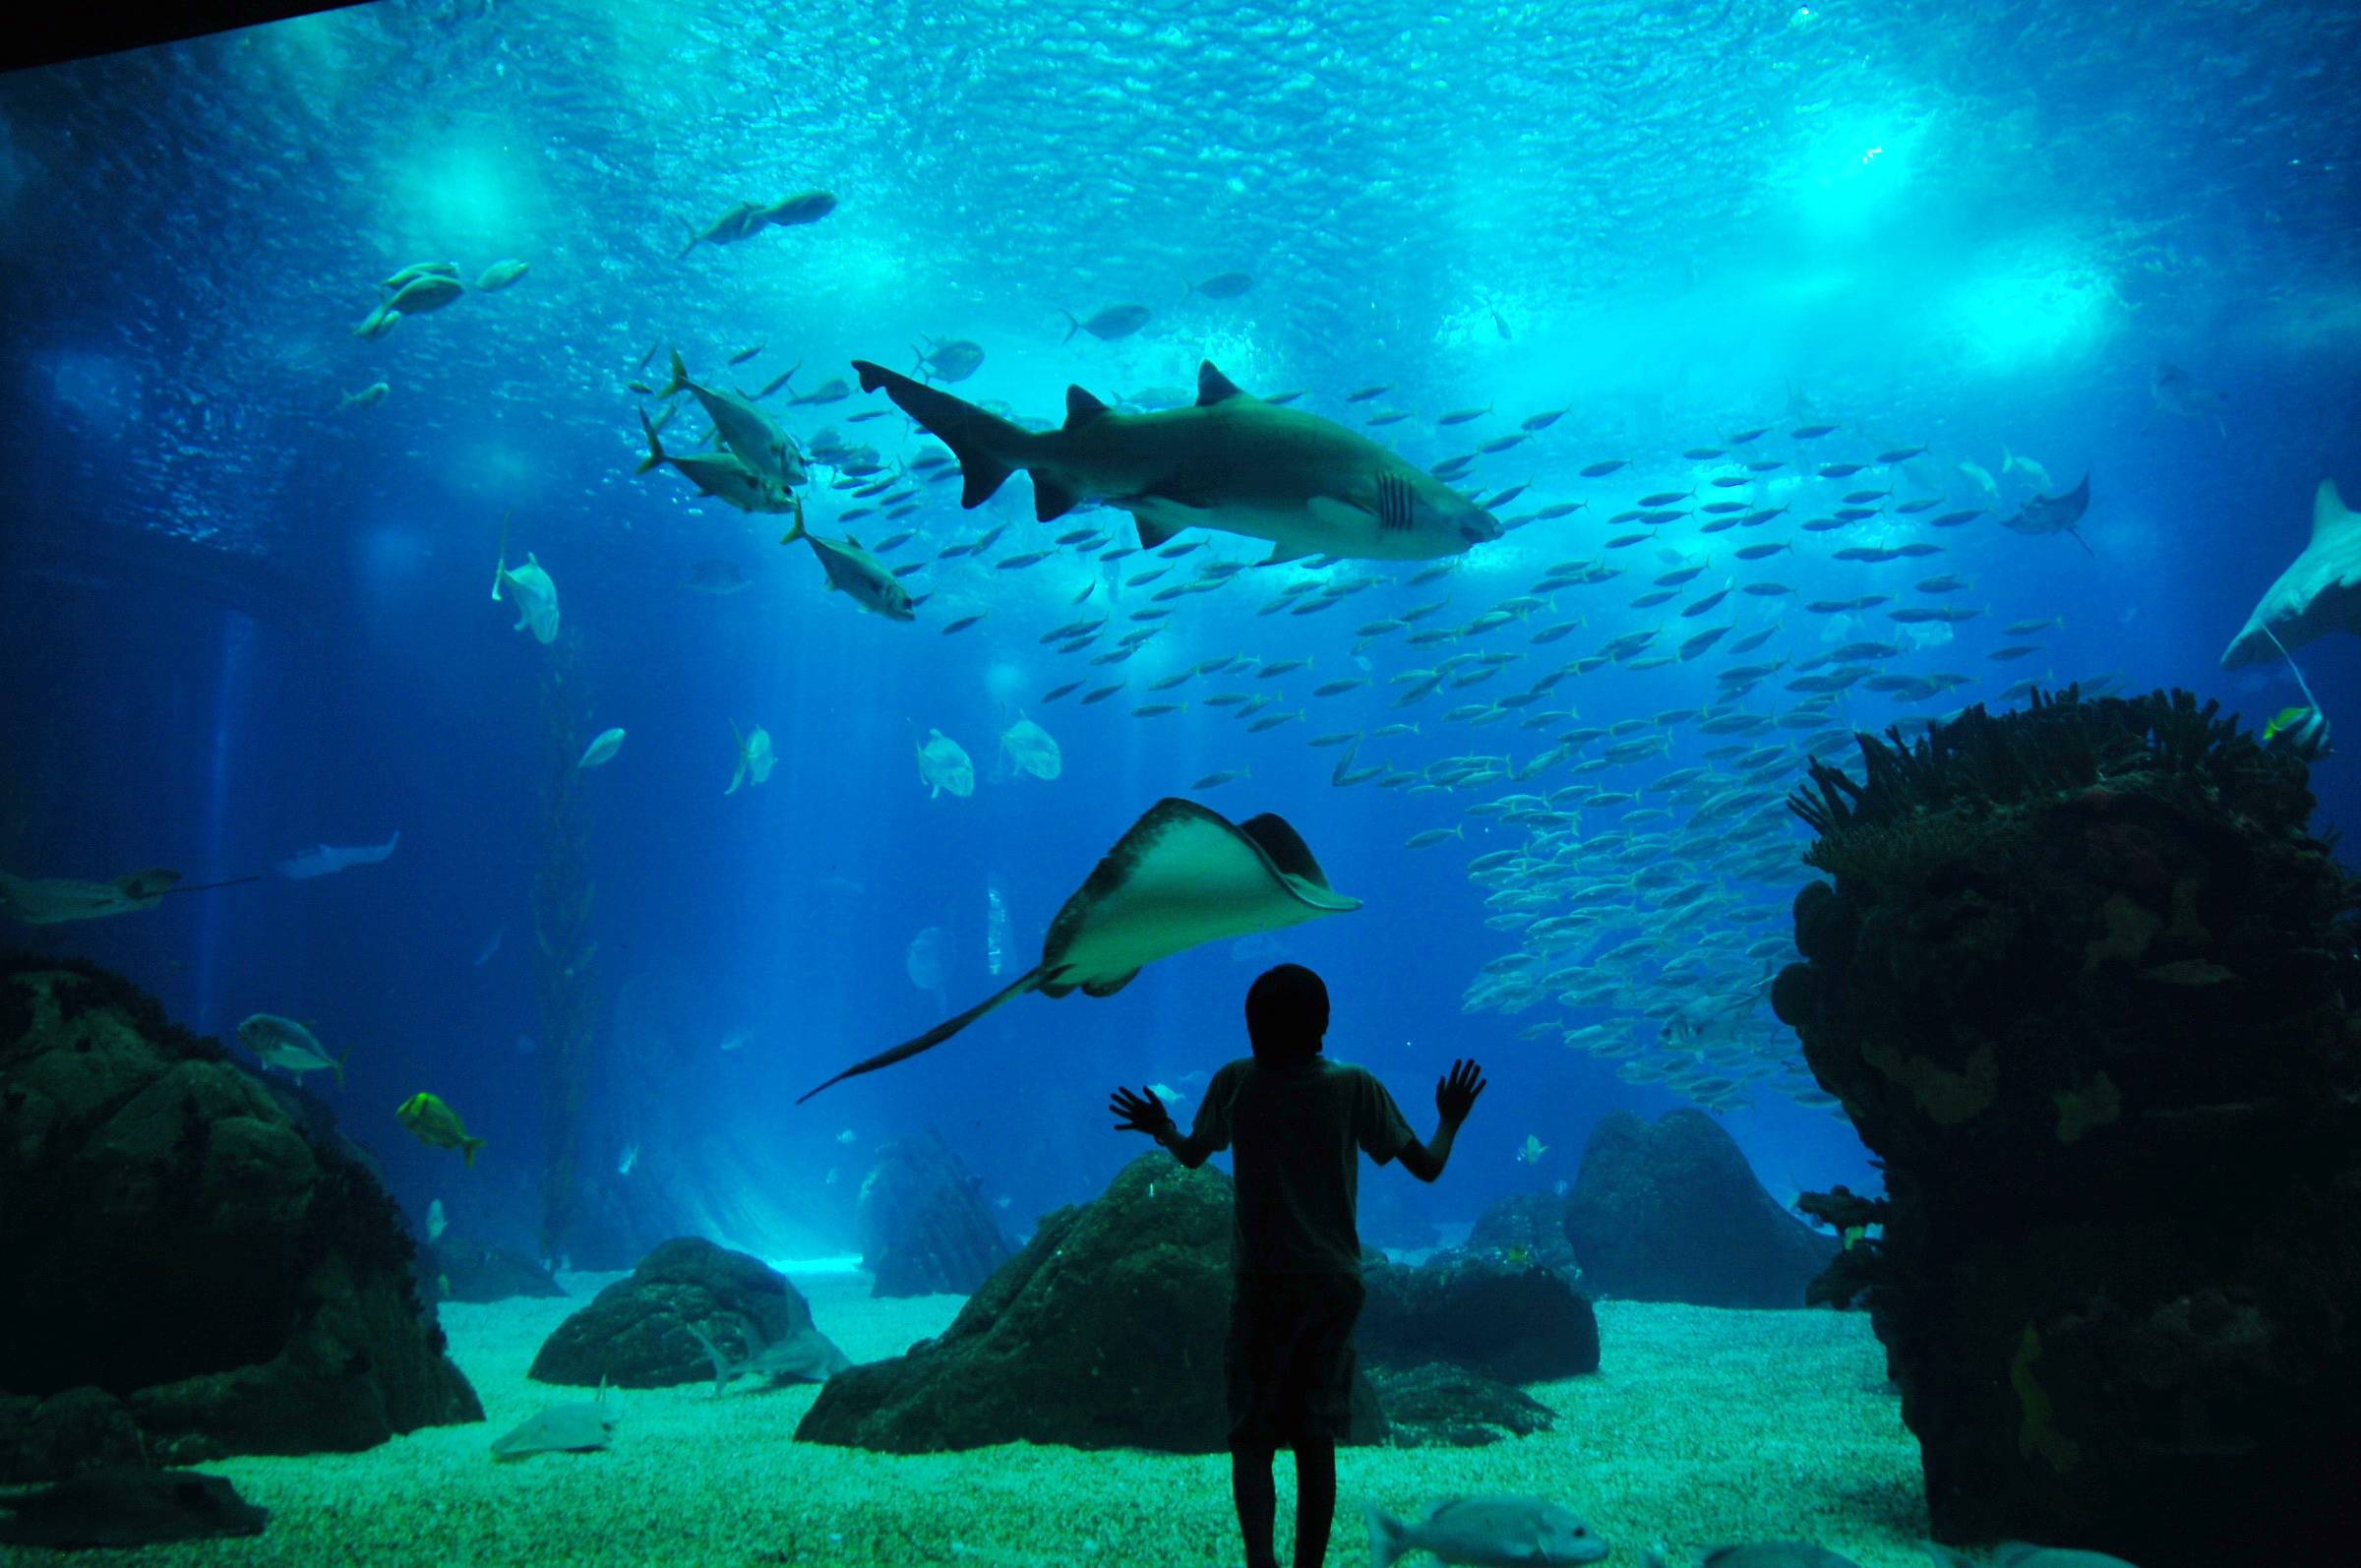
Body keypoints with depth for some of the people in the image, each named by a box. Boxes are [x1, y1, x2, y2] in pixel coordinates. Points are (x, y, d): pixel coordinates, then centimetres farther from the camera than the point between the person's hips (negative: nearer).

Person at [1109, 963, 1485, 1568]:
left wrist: (1160, 1127, 33)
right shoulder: (1353, 1086, -4)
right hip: (1335, 1282, 1)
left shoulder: (1235, 1082, -2)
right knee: (1316, 1440, 11)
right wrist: (1451, 1119, 18)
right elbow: (1426, 1166, 0)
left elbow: (1192, 1155, 13)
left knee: (1252, 1437, 1)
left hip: (1262, 1282, -1)